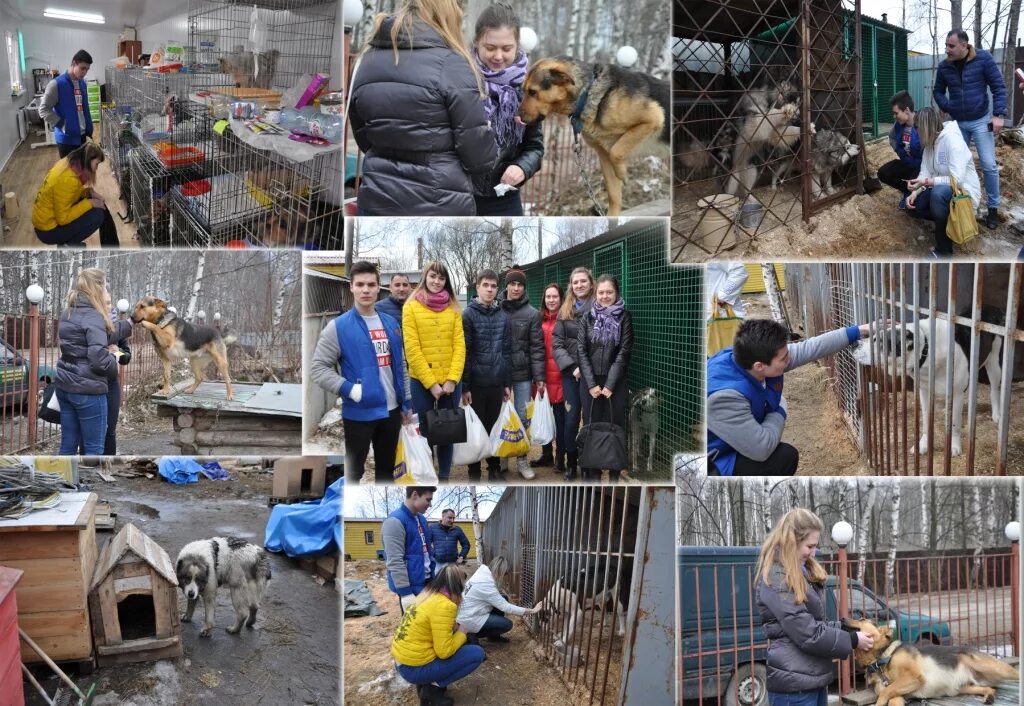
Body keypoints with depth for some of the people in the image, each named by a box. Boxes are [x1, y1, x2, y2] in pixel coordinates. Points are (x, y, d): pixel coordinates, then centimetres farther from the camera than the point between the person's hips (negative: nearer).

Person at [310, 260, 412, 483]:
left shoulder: (391, 324, 8)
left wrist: (406, 403, 11)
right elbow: (317, 368, -12)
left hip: (391, 410, 5)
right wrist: (349, 389, -21)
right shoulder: (338, 327, -9)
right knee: (354, 471, 6)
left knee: (386, 467, 18)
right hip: (358, 413, -5)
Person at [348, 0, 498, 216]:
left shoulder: (367, 60, 7)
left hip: (377, 202, 5)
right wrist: (488, 160, 10)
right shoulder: (450, 63, -12)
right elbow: (476, 148, -11)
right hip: (440, 205, -5)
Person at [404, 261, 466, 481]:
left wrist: (452, 379, -10)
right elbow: (412, 348, -7)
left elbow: (459, 345, 2)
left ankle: (444, 478, 20)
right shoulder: (412, 307, -1)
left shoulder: (453, 308, 7)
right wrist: (431, 383, -12)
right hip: (422, 381, -2)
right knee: (424, 433, 4)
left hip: (451, 382, 3)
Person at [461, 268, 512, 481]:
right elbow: (463, 353, -9)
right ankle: (474, 471, 15)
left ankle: (495, 468, 23)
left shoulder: (503, 316, 7)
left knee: (495, 428, 11)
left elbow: (507, 351, 10)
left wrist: (507, 383, 7)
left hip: (497, 383, 4)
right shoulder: (468, 315, -6)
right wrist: (464, 386, -12)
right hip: (476, 383, -4)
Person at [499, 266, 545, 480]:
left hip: (523, 374, 0)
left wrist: (539, 377, -6)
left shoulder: (532, 313, -2)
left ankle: (522, 460, 14)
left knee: (523, 418, 4)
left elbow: (537, 347, -2)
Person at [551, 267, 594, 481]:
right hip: (570, 372, 3)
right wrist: (572, 366, -9)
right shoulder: (565, 311, 9)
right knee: (571, 418, 4)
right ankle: (571, 463, 18)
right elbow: (556, 343, 4)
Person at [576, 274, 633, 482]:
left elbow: (624, 352, -5)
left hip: (616, 382, -2)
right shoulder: (587, 318, 6)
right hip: (590, 382, 2)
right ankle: (592, 472, 12)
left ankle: (615, 472, 9)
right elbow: (581, 350, 0)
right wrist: (591, 383, -9)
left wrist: (610, 384, -11)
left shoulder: (624, 317, 0)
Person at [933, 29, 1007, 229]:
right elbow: (938, 91, 14)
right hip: (956, 123, 3)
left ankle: (993, 208, 8)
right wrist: (946, 108, -3)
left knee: (989, 165, -4)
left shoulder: (983, 59, -12)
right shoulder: (944, 67, -3)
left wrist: (999, 115, -17)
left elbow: (999, 87, -9)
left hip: (980, 121, -3)